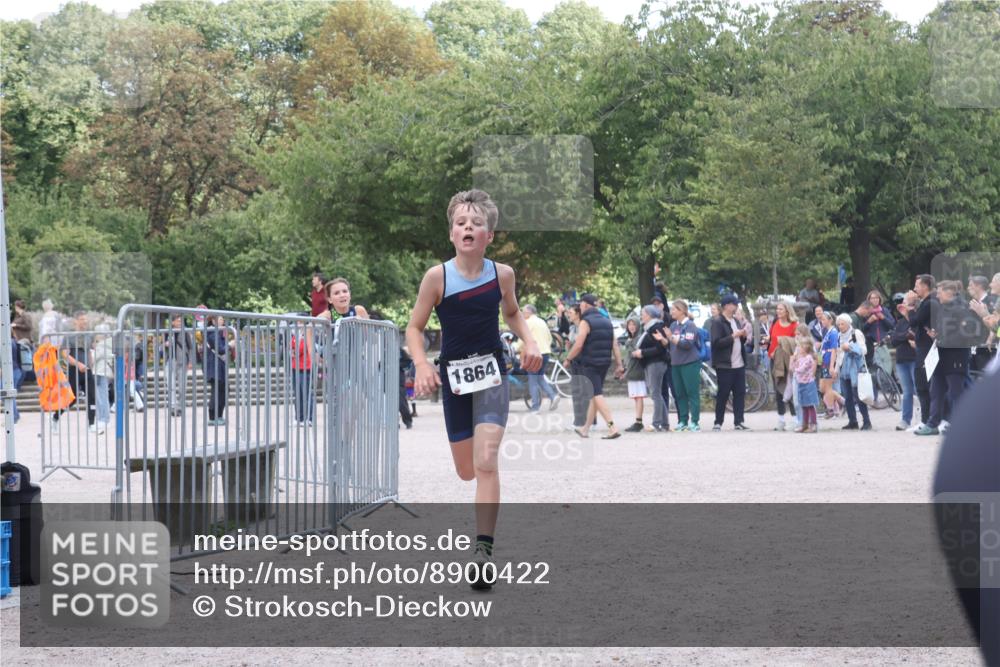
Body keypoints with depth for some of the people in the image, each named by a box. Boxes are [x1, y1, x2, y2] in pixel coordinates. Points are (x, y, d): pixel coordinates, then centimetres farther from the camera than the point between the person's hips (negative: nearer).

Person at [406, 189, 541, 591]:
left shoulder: (502, 274, -4)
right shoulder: (438, 277, -10)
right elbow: (414, 328, -2)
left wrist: (528, 342, -1)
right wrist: (422, 365, -19)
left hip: (491, 375, 0)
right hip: (453, 376, 1)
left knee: (485, 463, -17)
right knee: (466, 470, 10)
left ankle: (484, 550, -19)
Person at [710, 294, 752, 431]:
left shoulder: (737, 321, 17)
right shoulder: (717, 322, -8)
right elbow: (716, 343, -18)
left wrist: (744, 336, 3)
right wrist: (733, 336, -20)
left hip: (739, 364, 7)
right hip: (725, 365, -7)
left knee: (740, 394, 4)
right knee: (723, 394, -2)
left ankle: (738, 422, 8)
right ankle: (718, 423, 5)